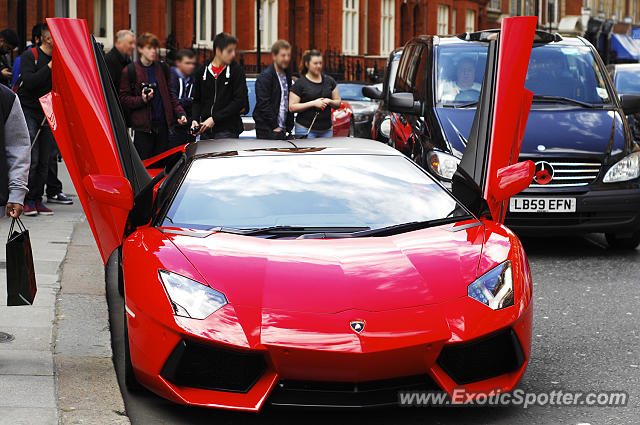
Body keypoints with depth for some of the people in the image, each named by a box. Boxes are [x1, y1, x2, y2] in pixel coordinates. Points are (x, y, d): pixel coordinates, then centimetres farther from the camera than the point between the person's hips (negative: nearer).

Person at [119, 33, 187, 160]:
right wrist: (141, 100, -18)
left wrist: (180, 113, 3)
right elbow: (123, 99, -1)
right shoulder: (130, 71, -1)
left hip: (163, 124, 4)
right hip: (143, 126, -4)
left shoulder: (163, 68, 13)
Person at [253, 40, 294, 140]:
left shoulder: (287, 76, 15)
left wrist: (288, 127, 11)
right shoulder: (264, 77, -9)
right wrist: (275, 127, -16)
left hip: (281, 130, 7)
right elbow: (264, 105, -15)